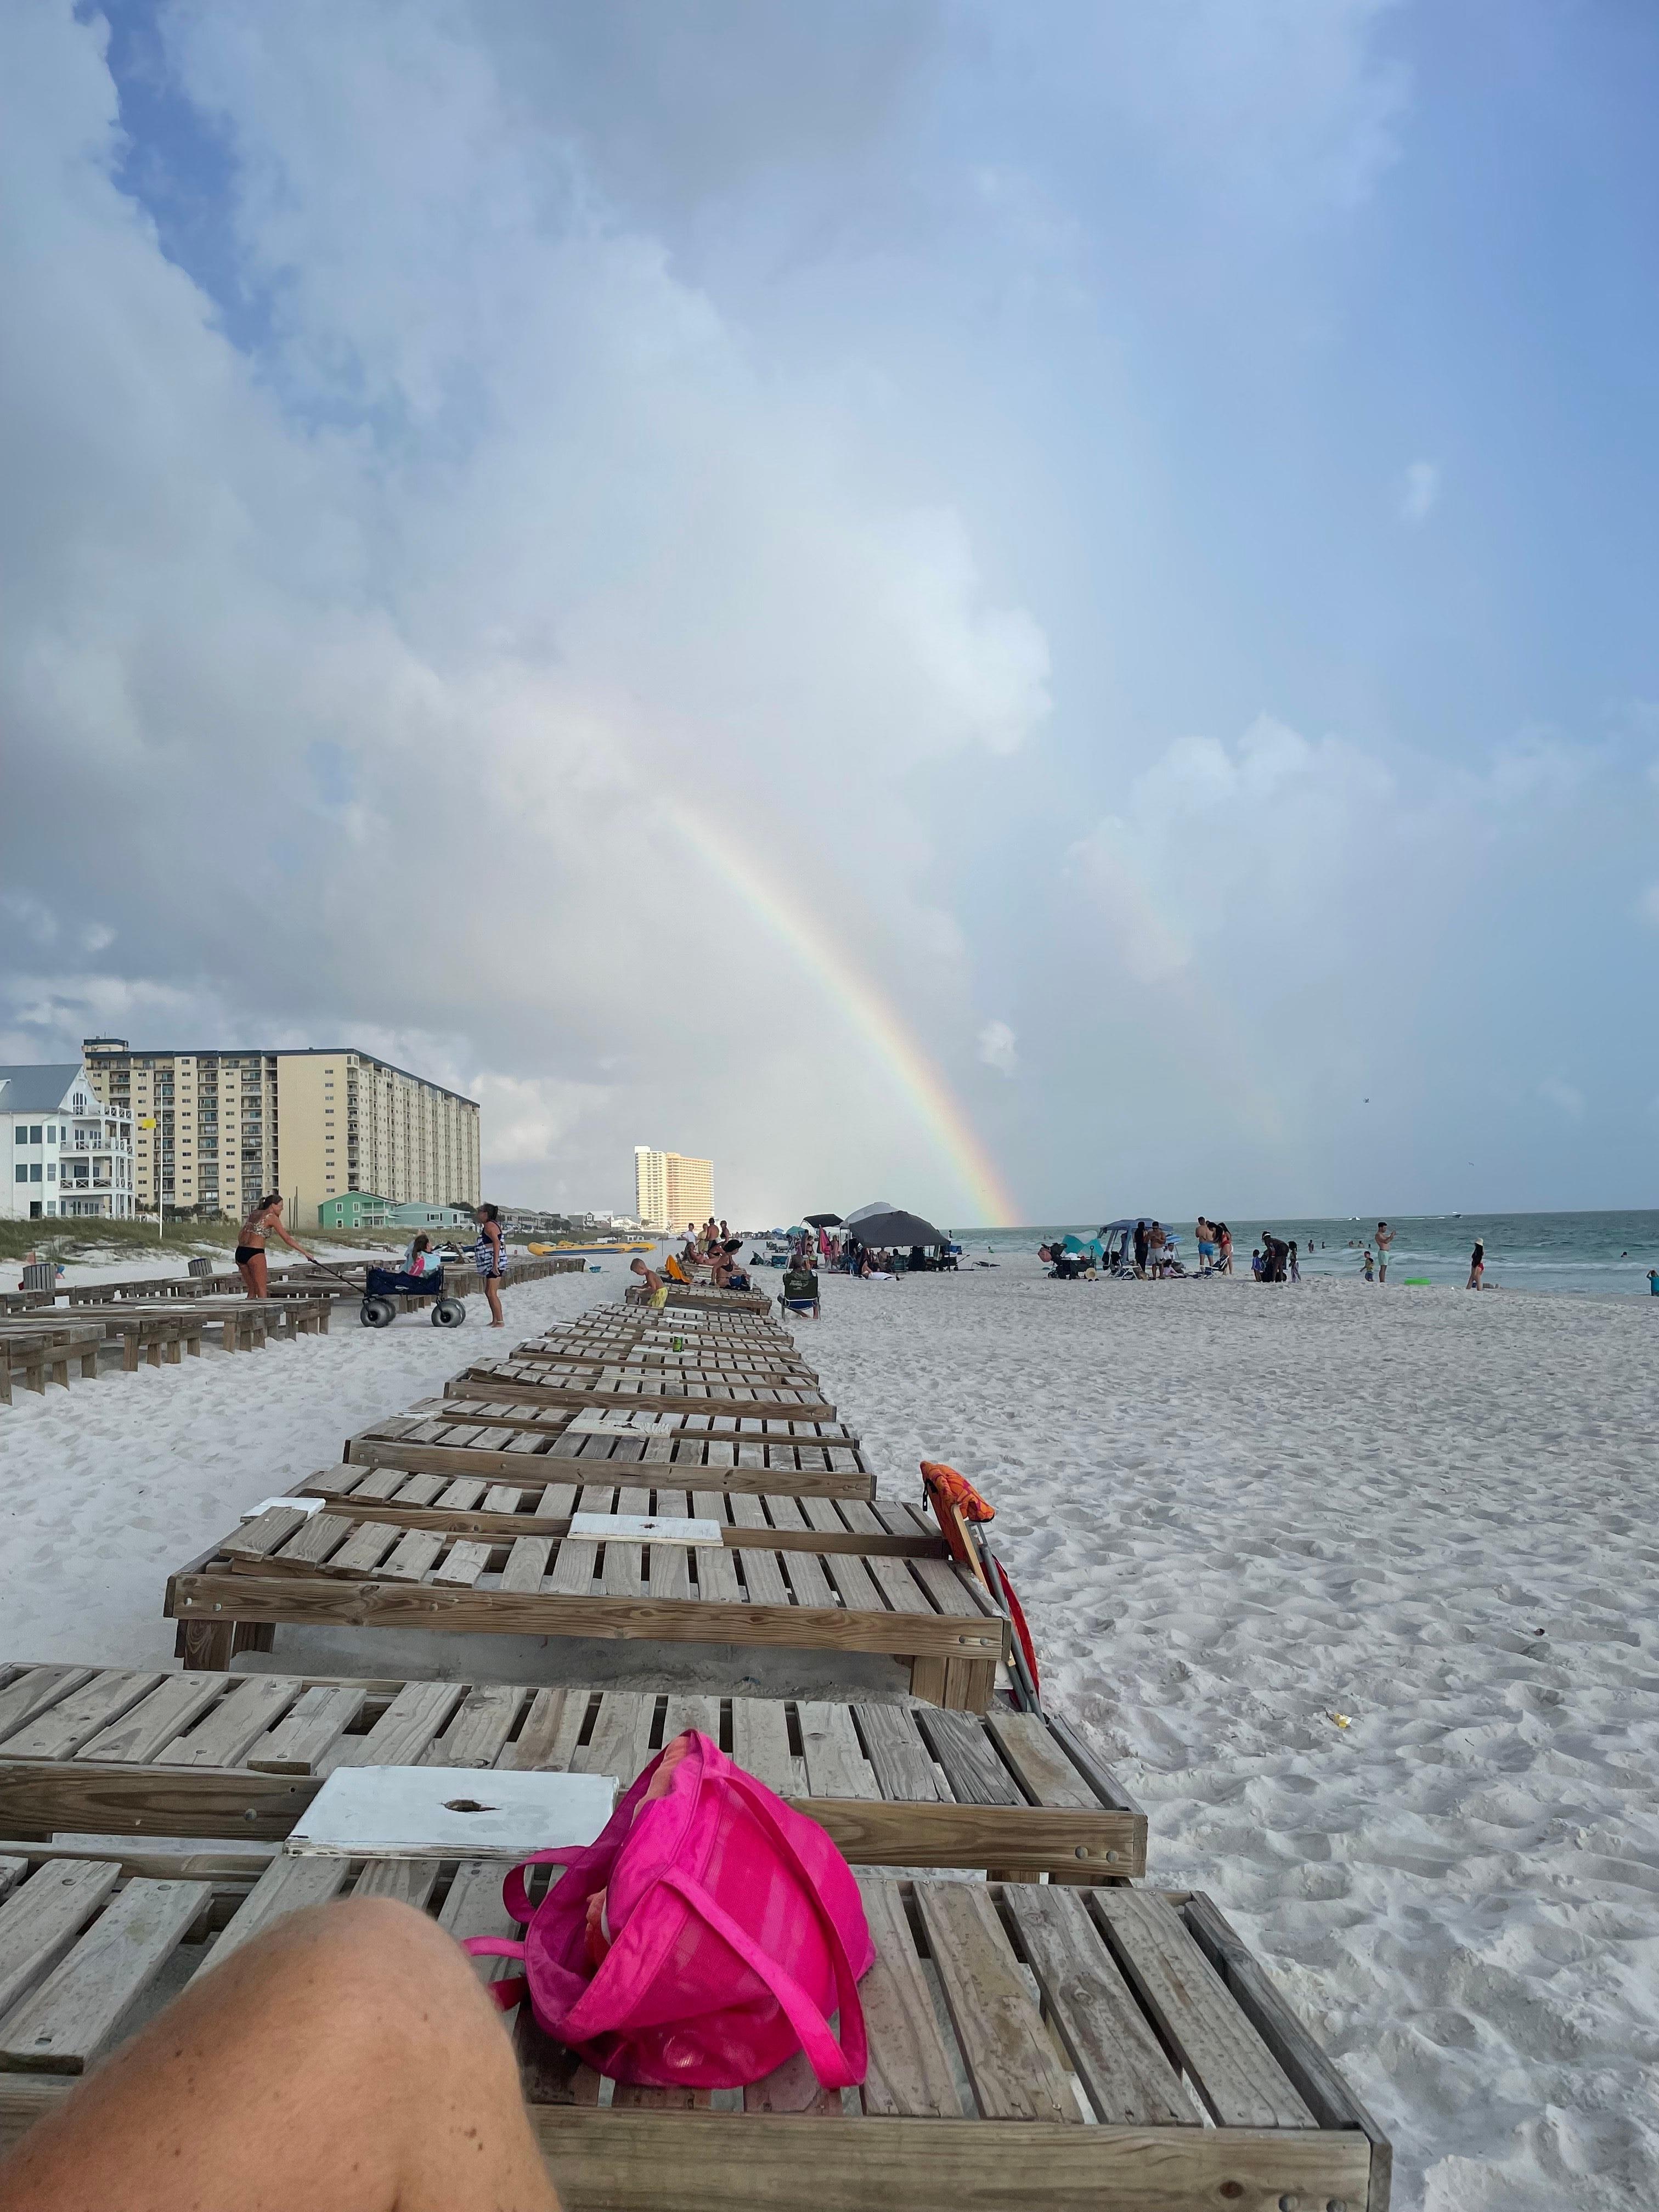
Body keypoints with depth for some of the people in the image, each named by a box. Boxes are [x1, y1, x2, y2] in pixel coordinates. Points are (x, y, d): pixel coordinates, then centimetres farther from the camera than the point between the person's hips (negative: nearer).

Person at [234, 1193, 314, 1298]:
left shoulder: (254, 1213, 17)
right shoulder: (272, 1217, -3)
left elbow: (240, 1237, 14)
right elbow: (287, 1239, -5)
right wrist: (305, 1253, -3)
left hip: (240, 1252, 7)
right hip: (255, 1254, -7)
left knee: (252, 1289, 15)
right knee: (261, 1290, 0)